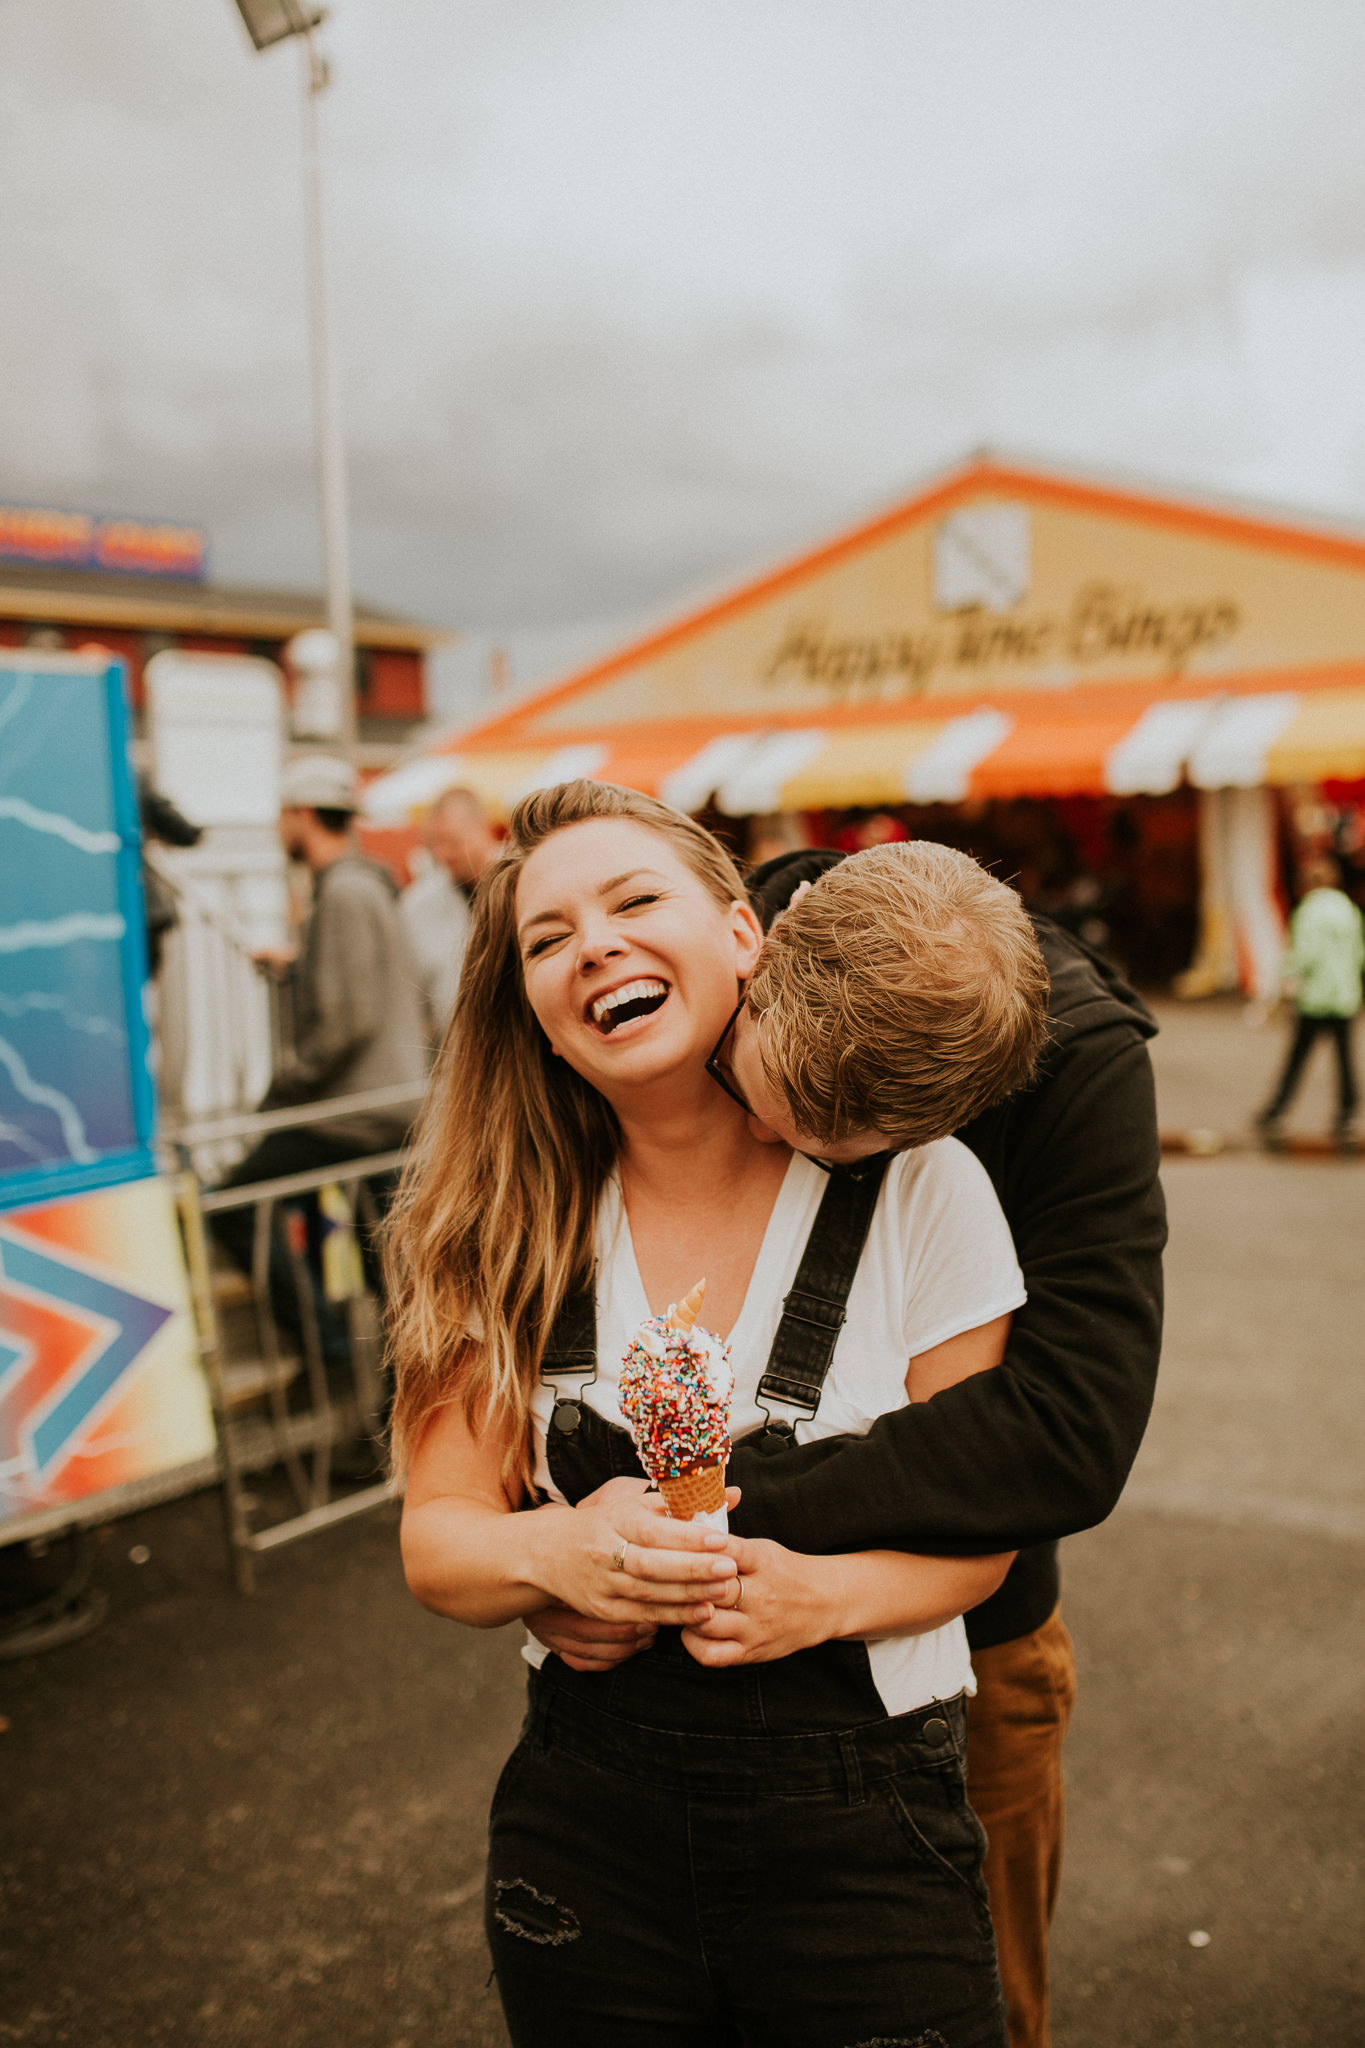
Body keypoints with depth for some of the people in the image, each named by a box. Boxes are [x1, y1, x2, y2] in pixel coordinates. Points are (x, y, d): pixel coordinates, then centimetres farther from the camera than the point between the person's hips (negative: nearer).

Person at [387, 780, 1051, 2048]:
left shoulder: (916, 1186, -11)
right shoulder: (512, 1226, -4)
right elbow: (436, 1539, -3)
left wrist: (821, 1594, -23)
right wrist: (551, 1552, -24)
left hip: (858, 1825, -2)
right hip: (584, 1816, 3)